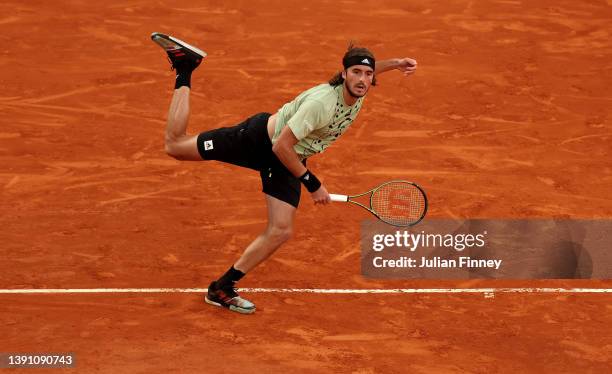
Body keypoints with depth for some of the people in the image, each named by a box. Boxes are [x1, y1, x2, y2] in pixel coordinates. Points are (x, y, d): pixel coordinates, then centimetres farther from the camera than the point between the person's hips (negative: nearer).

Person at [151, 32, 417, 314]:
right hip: (259, 139, -6)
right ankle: (184, 71, 18)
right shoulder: (321, 103, -34)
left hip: (289, 161, 7)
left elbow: (365, 69, 17)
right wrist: (313, 184, -24)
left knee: (281, 231, -8)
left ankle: (222, 289, 3)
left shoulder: (357, 91, -10)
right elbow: (281, 146, -31)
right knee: (176, 145, -1)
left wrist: (394, 64, 2)